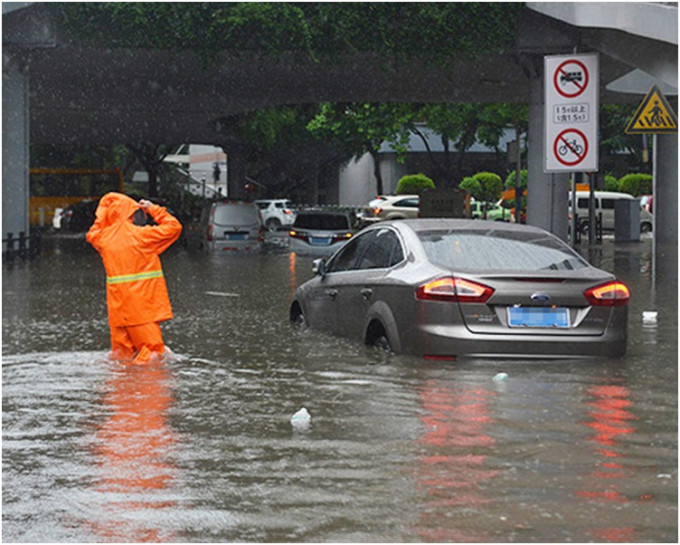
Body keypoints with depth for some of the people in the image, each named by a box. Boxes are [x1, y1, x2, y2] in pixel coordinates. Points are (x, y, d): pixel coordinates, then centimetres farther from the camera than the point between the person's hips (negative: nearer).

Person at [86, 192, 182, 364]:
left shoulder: (104, 238, 5)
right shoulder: (141, 235, -9)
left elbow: (92, 234, 30)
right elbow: (174, 227, -2)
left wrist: (106, 208, 24)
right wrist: (153, 209, 8)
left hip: (118, 306, 6)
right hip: (143, 305, -6)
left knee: (121, 351, 12)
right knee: (153, 350, -3)